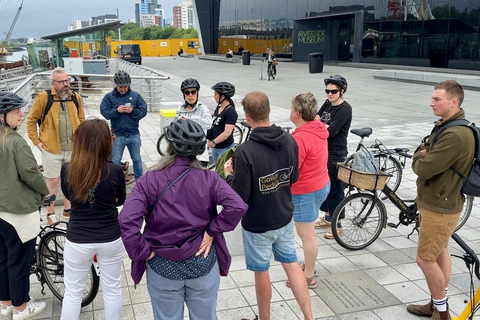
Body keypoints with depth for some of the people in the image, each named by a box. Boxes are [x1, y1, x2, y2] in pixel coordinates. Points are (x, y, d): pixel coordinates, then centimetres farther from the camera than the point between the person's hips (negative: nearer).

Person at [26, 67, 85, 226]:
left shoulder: (76, 97, 2)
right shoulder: (44, 97, -10)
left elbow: (81, 120, 12)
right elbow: (31, 120, -2)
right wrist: (37, 141, -6)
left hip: (72, 148, 4)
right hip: (51, 149, -4)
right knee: (53, 181, 5)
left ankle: (67, 208, 31)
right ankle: (50, 213, 20)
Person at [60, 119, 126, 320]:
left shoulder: (67, 170, -13)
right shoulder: (115, 171, -17)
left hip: (77, 240, 1)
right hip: (111, 239, 0)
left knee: (72, 294, 17)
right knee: (112, 290, 18)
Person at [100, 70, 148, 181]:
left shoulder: (136, 95, 1)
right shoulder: (109, 97, -1)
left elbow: (143, 111, -1)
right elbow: (104, 112, -7)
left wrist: (132, 111, -18)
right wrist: (117, 111, -22)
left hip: (134, 135, 1)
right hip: (117, 136, -1)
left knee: (137, 159, 16)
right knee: (115, 161, 7)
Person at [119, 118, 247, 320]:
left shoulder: (150, 181, -15)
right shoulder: (209, 178, -11)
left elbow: (127, 220, -24)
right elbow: (237, 207, -21)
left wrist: (143, 252, -12)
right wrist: (211, 232, -11)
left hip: (163, 267, -1)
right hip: (203, 263, 1)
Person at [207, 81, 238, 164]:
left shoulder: (231, 112, -17)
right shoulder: (218, 108, 8)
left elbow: (227, 133, -23)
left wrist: (214, 142, -16)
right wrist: (209, 139, 2)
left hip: (225, 148, -8)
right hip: (215, 147, 8)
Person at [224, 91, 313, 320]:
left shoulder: (245, 151, -27)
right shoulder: (289, 141, -9)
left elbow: (240, 197, -22)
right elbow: (293, 178, 4)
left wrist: (230, 175, -6)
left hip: (257, 225, -5)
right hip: (285, 218, 5)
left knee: (261, 272, 15)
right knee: (291, 263, 22)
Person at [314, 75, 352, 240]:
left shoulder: (345, 109, -17)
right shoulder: (327, 103, 8)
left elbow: (330, 132, -23)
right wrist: (322, 125, -16)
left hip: (336, 155, -8)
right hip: (323, 151, 8)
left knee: (335, 189, 0)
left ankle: (337, 225, 14)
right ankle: (328, 217, 34)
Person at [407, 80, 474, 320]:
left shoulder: (456, 135, -27)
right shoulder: (445, 126, 8)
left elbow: (423, 168, -27)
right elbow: (422, 153, 13)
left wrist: (419, 159, -7)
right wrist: (423, 157, -7)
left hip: (440, 209, -10)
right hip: (436, 202, 10)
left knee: (425, 259, 0)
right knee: (440, 252, 18)